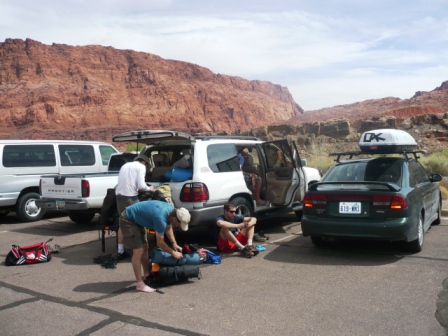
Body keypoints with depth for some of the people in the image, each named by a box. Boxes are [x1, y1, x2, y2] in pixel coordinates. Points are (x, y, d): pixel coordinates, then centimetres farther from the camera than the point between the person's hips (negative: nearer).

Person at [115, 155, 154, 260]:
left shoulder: (125, 165, 22)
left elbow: (123, 182, 16)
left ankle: (120, 252, 22)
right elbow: (141, 186, -10)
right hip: (130, 198, -7)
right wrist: (149, 189, 8)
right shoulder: (141, 166, 0)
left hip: (119, 196, 7)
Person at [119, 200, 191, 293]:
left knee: (145, 248, 15)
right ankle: (140, 284, -8)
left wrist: (174, 243, 1)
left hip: (137, 219, 10)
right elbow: (160, 243, -24)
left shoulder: (171, 210, -8)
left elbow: (168, 228, 12)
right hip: (128, 220, -10)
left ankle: (146, 275, 28)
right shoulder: (161, 217, -34)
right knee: (138, 251, -14)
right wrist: (173, 253, -12)